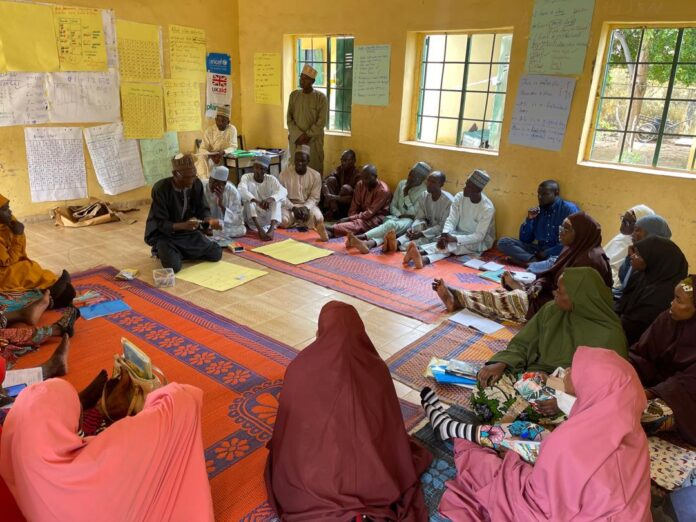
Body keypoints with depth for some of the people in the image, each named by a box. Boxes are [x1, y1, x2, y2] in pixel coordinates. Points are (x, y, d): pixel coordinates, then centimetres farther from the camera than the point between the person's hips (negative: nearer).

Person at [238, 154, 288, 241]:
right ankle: (259, 229, -37)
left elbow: (283, 191, -24)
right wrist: (257, 201, -45)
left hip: (268, 216, 0)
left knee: (277, 199, -24)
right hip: (252, 218, 0)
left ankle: (272, 229, -41)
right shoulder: (246, 177, -7)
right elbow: (241, 190, -29)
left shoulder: (271, 179, -6)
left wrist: (270, 199, -44)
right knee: (248, 198, -26)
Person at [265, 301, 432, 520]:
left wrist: (279, 451, 26)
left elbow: (285, 429, 4)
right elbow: (392, 430, 6)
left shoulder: (301, 367, -9)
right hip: (370, 480, 2)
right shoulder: (376, 368, -6)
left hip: (312, 480, -1)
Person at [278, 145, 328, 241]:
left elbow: (315, 197, -4)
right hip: (289, 205, -1)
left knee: (318, 218, -31)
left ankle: (296, 224, -5)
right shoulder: (284, 174, -7)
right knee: (283, 221, -32)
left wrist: (306, 207, -23)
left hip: (308, 205, 1)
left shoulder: (315, 175, -4)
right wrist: (293, 208, -22)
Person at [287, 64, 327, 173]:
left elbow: (321, 121, -9)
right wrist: (299, 135, -10)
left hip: (314, 140, -3)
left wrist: (307, 136, -13)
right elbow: (289, 118, 3)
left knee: (314, 169, -1)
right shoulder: (294, 95, 6)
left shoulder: (320, 97, -5)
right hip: (295, 140, 3)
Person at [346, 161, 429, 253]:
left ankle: (362, 237, -53)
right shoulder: (402, 184, 12)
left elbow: (415, 213, -11)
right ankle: (369, 243, -62)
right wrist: (399, 215, -8)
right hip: (397, 217, 5)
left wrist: (406, 194, -13)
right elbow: (393, 205, 11)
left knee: (391, 225, -35)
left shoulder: (423, 192, -4)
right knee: (387, 231, -30)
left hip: (410, 220, -5)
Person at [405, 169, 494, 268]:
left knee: (452, 245, -33)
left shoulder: (487, 208, -22)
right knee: (446, 247, -29)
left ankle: (420, 251, -54)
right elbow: (451, 220, -12)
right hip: (460, 234, 4)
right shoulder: (460, 197, -9)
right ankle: (425, 259, -57)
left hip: (481, 241, -4)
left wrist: (455, 239, -37)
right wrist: (444, 235, -34)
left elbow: (479, 236, -24)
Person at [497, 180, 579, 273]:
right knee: (503, 242, -11)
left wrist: (547, 253, -15)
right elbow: (525, 240, 9)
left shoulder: (569, 209, -6)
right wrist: (529, 219, -5)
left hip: (558, 254, -6)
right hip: (539, 251, 6)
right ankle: (536, 261, -25)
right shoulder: (538, 211, 9)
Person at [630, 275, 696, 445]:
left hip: (682, 397, -5)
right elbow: (640, 352, -2)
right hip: (657, 378, 5)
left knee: (650, 414, -34)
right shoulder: (667, 318, -3)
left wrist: (648, 393, -31)